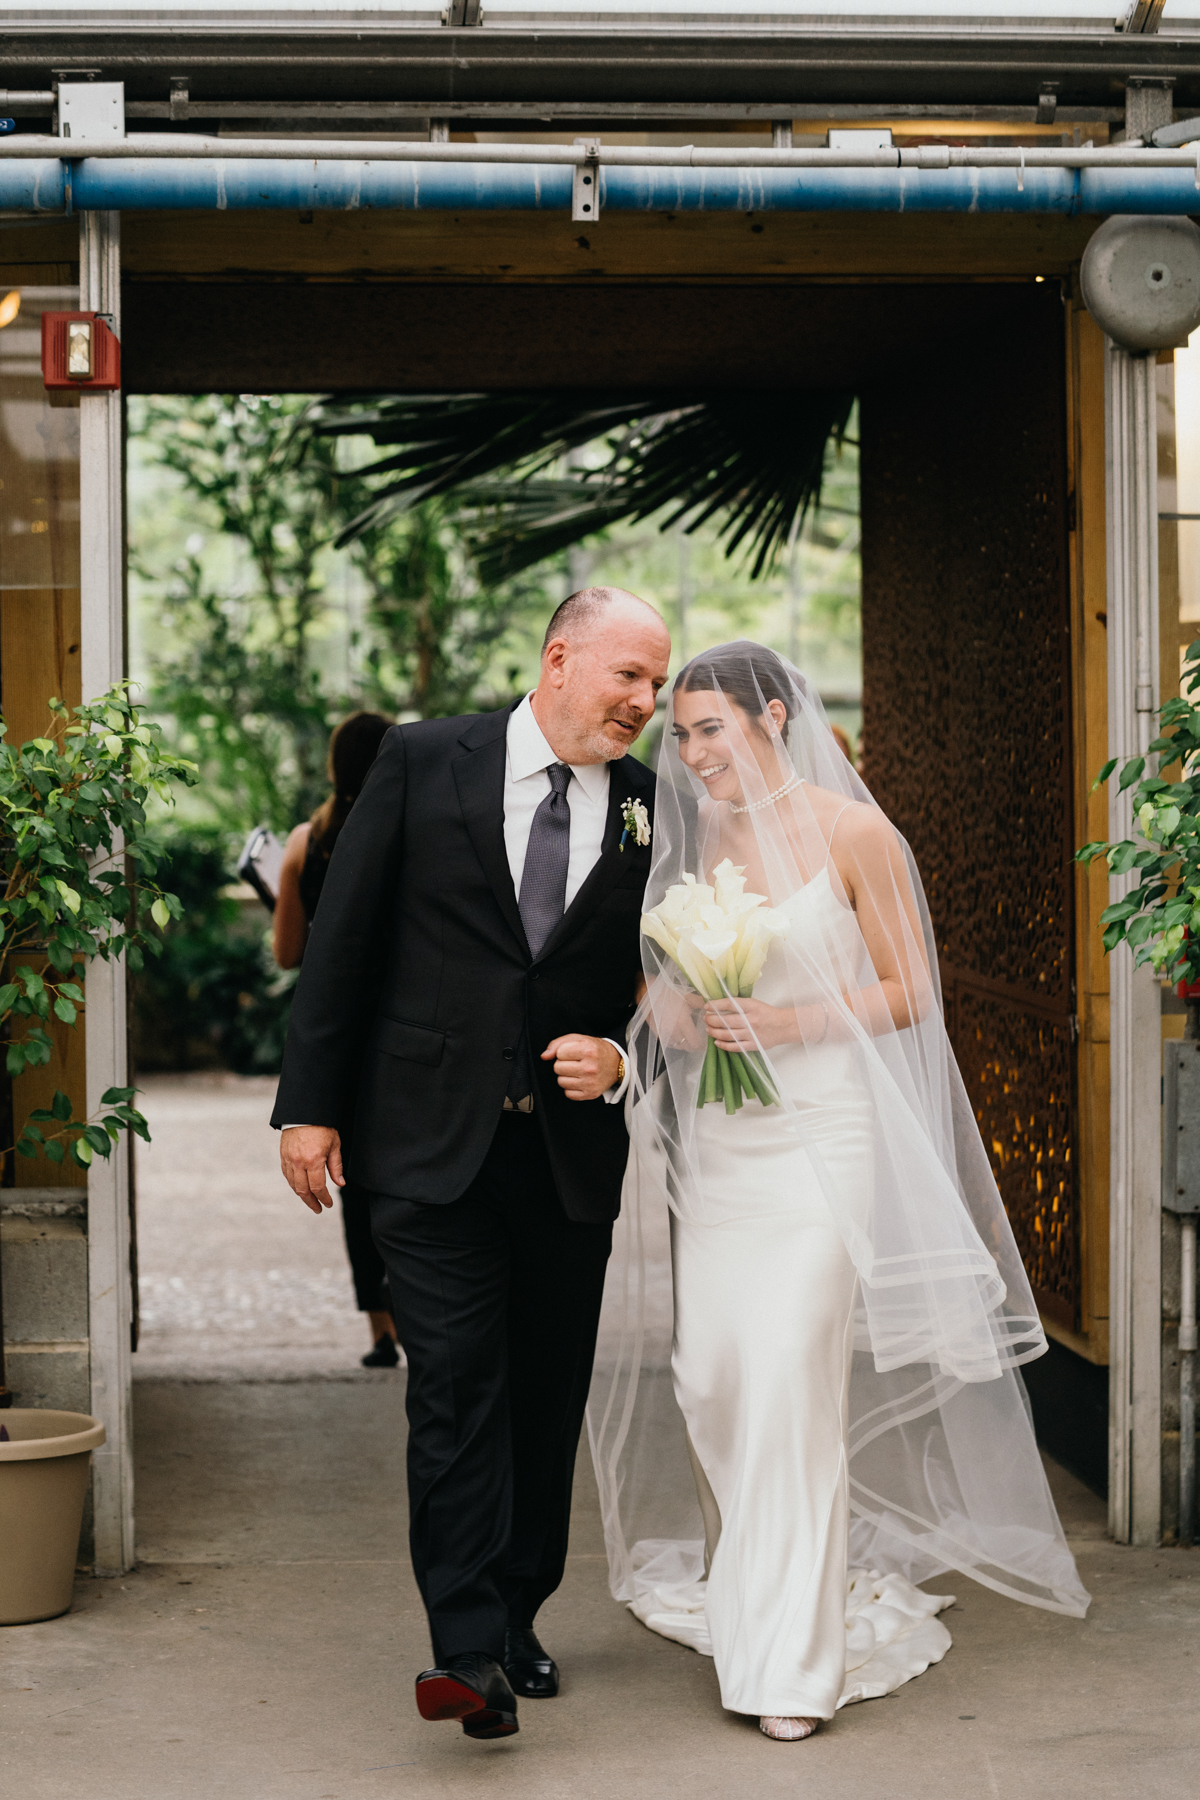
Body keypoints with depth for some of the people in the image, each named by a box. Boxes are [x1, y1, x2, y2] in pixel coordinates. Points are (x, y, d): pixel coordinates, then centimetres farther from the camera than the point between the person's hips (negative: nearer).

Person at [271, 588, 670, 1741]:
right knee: (457, 1386, -9)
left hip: (571, 1148, 3)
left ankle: (515, 1621, 25)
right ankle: (469, 1649, -10)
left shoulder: (652, 812, 4)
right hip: (432, 1139, -3)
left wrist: (622, 1063, -10)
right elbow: (343, 938, -1)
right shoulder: (423, 764, -2)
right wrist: (310, 1104, -3)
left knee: (548, 1394, 10)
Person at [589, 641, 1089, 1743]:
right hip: (714, 1141, 6)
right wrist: (678, 1017, -2)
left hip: (820, 1133, -6)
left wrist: (790, 1021, -16)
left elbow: (908, 992, -4)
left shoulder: (853, 835, -5)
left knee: (791, 1377, -11)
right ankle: (747, 1587, 26)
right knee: (708, 1376, 4)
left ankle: (791, 1660, -7)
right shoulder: (698, 839, 11)